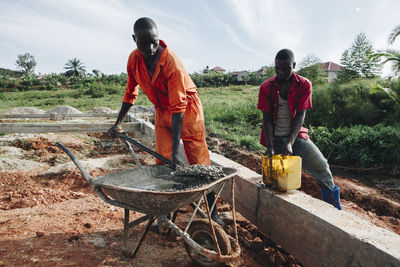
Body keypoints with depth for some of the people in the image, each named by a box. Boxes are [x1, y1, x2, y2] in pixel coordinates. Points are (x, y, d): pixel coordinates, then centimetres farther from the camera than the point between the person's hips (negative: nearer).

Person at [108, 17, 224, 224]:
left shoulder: (171, 62, -27)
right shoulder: (134, 59, -8)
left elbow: (178, 108, -30)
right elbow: (131, 92, 8)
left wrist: (175, 151, -31)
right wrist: (118, 123, 12)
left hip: (187, 110, -5)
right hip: (162, 112, 6)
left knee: (199, 162, -3)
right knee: (162, 163, 2)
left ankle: (212, 211, 9)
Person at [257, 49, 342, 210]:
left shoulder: (304, 85, -2)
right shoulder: (266, 87, -2)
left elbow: (300, 116, -9)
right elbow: (267, 119, -5)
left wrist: (290, 142, -22)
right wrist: (270, 147, -15)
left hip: (296, 135, 0)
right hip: (275, 138, 0)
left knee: (320, 165, -15)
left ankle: (335, 208, 0)